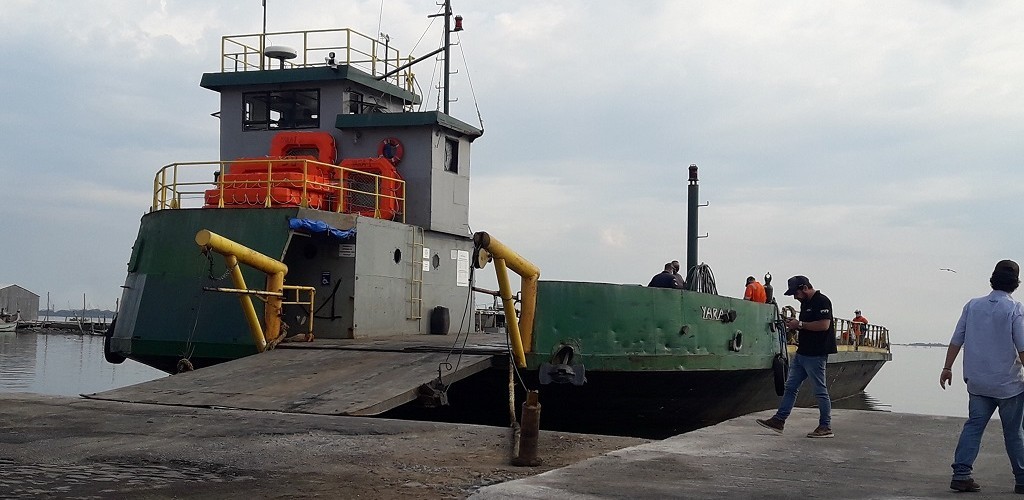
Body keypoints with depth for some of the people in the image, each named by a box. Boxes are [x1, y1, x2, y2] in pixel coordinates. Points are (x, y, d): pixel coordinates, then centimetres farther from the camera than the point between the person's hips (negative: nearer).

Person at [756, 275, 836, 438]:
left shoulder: (822, 301, -13)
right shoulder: (805, 303, 16)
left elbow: (824, 325, -23)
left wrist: (800, 324, -17)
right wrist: (794, 325, 5)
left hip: (815, 355, -10)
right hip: (802, 353, 10)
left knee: (820, 391, -2)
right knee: (790, 387, 9)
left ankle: (826, 427, 6)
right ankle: (779, 421, 12)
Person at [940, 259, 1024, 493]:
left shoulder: (973, 305, 3)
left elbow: (956, 341, 5)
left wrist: (947, 368, 13)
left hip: (977, 382, 3)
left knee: (973, 426, 5)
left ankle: (961, 474, -4)